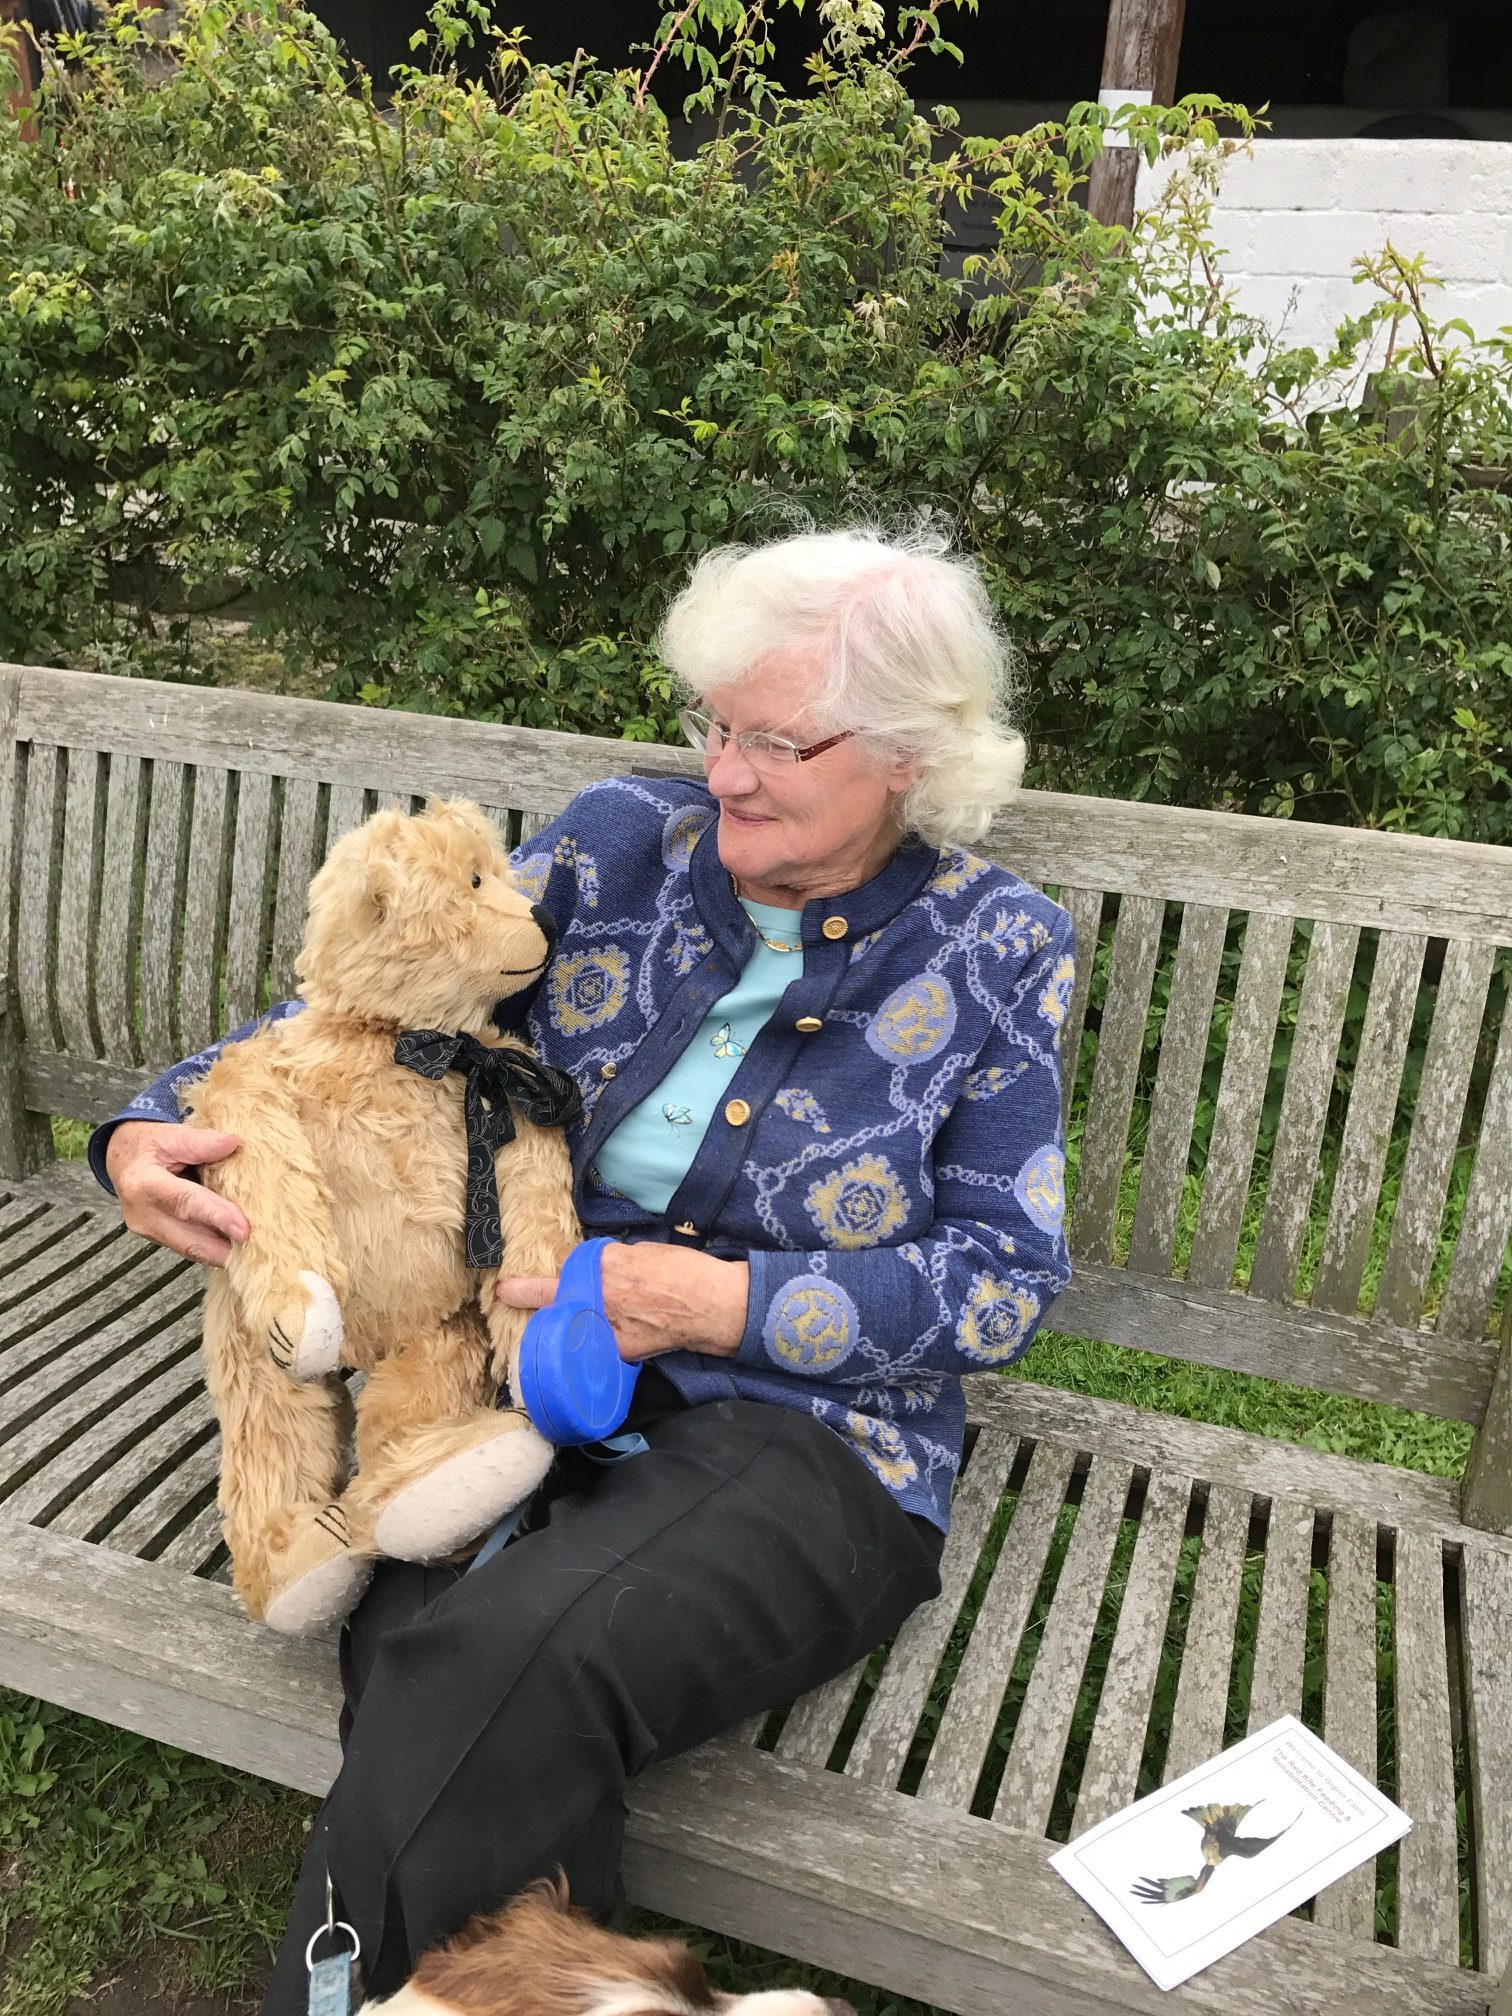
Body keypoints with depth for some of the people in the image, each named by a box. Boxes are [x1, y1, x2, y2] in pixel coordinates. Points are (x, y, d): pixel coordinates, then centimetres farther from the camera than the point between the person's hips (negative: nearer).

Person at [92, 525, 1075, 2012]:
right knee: (428, 1648, -27)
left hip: (804, 1427, -2)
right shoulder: (625, 841, 3)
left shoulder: (994, 950, -2)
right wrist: (153, 1129, -8)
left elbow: (1002, 1276, -4)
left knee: (507, 1667, -28)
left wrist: (711, 1302, -15)